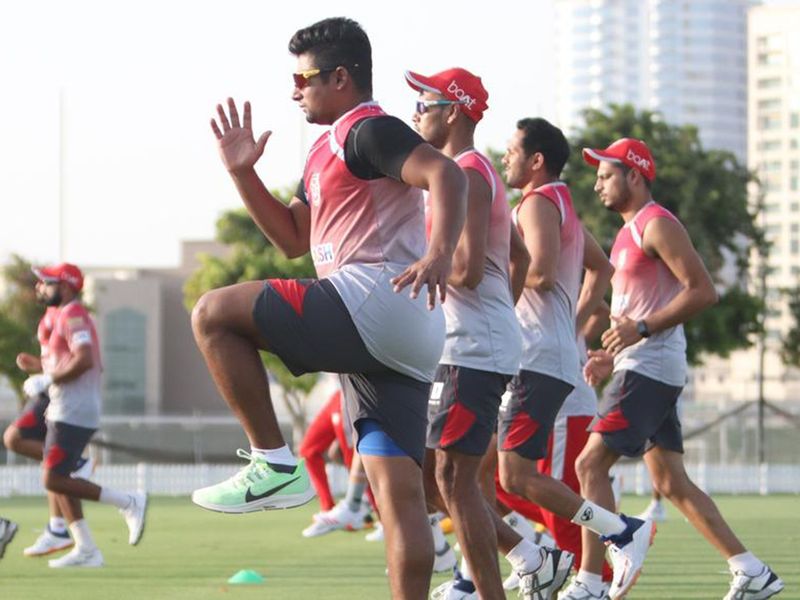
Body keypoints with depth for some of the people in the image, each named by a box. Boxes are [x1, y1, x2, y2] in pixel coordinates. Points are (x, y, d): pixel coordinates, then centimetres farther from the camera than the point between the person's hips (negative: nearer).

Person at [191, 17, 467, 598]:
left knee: (214, 313, -8)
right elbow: (293, 237, 33)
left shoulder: (369, 130, -4)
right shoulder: (331, 148, 27)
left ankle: (275, 465, -8)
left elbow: (445, 174, -20)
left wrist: (440, 254, -35)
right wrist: (243, 173, 25)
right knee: (397, 489, 4)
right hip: (403, 338, 10)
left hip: (373, 298, -10)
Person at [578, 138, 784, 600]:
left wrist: (642, 329, -22)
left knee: (591, 464, -14)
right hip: (642, 367, 10)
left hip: (649, 369, -10)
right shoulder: (631, 231, 21)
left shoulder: (657, 225, -10)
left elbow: (703, 291, -18)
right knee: (672, 484, 9)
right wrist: (613, 356, 16)